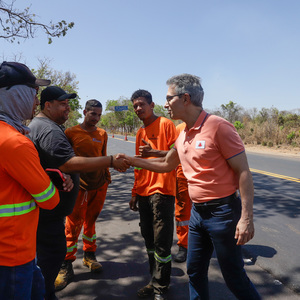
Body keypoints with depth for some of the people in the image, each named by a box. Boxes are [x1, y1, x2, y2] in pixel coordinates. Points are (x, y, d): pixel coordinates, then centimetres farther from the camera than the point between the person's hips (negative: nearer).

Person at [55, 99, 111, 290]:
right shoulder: (71, 132, -3)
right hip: (80, 186, -4)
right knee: (74, 225, 1)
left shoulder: (102, 134, 9)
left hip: (100, 185, 4)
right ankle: (66, 266, 13)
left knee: (91, 221, 15)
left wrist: (107, 177, 14)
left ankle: (89, 255, 31)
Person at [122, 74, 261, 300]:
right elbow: (166, 165, 20)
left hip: (222, 211, -7)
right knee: (195, 271, 18)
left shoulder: (218, 127, -17)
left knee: (234, 277, 8)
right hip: (197, 211, 8)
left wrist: (247, 218, -20)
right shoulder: (183, 135, 7)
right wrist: (132, 160, 16)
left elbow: (243, 172, -17)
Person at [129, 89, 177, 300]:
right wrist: (135, 192, 19)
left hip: (162, 190, -7)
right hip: (143, 192, 8)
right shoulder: (140, 133, 17)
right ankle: (155, 281, 28)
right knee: (149, 240, 14)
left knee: (161, 242, -1)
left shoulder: (165, 124, -5)